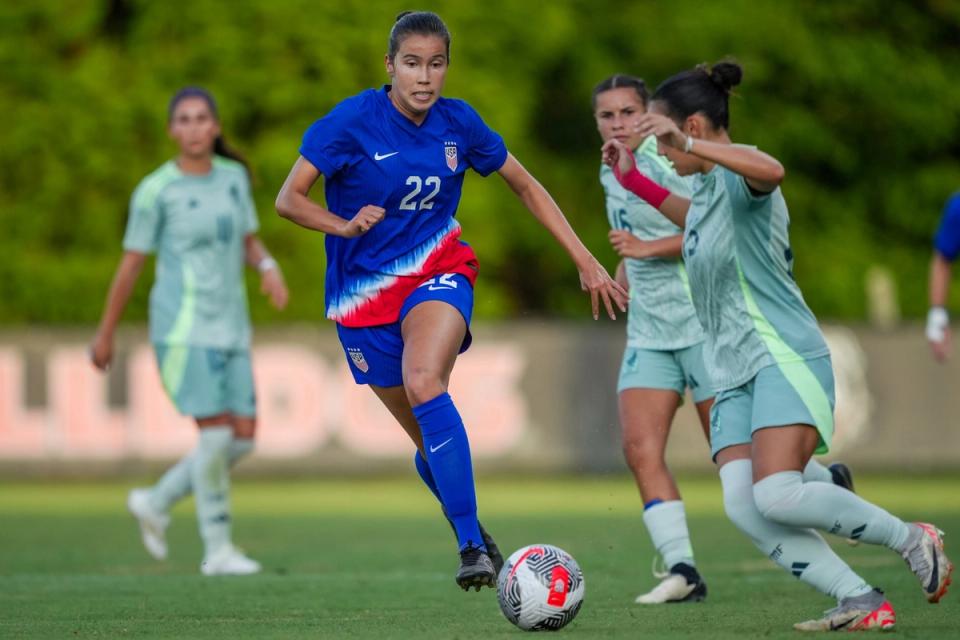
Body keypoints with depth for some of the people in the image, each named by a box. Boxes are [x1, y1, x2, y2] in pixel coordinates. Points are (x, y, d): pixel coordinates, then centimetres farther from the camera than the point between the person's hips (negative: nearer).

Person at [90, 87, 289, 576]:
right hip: (182, 327, -6)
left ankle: (156, 503, 21)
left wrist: (269, 268, -7)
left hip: (229, 328, 6)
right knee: (216, 433, -13)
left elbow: (249, 244, 17)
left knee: (243, 439, 2)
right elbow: (130, 264, 0)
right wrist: (105, 335, 6)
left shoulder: (233, 176, 9)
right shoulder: (155, 191, -7)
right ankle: (217, 550, -1)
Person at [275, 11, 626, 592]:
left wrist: (585, 260, 6)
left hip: (437, 271, 0)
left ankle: (473, 544, -32)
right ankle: (476, 541, 29)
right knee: (432, 443, 2)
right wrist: (345, 226, -27)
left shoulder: (458, 123, -4)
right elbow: (289, 199, -9)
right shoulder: (352, 121, -12)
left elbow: (528, 188, 9)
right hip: (363, 293, 0)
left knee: (423, 384, -31)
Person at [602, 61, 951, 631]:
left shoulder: (738, 174, -10)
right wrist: (635, 180, 37)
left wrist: (689, 144, -43)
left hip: (786, 356, -9)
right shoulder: (708, 187, 18)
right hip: (735, 372, 9)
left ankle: (913, 540, -6)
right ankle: (863, 603, -13)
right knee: (743, 507, -14)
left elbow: (770, 171, -37)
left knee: (777, 495, -26)